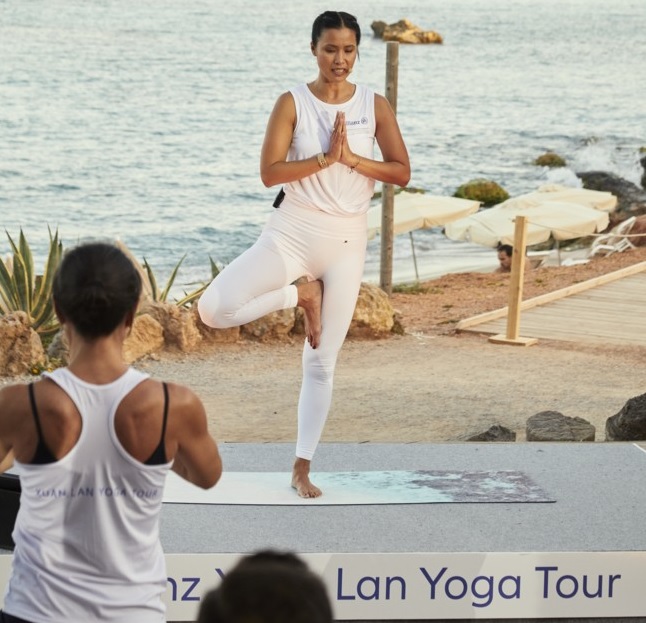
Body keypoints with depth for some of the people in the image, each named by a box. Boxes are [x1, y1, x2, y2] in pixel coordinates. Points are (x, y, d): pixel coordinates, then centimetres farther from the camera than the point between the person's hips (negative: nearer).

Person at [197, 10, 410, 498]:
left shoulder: (375, 106, 1)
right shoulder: (293, 103, -5)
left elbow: (402, 172, -1)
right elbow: (270, 172, -12)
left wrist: (351, 158, -14)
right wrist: (325, 157, -20)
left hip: (346, 242, 1)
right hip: (292, 233, -1)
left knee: (323, 363, 5)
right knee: (214, 310, -18)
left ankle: (302, 470, 15)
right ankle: (301, 293, 6)